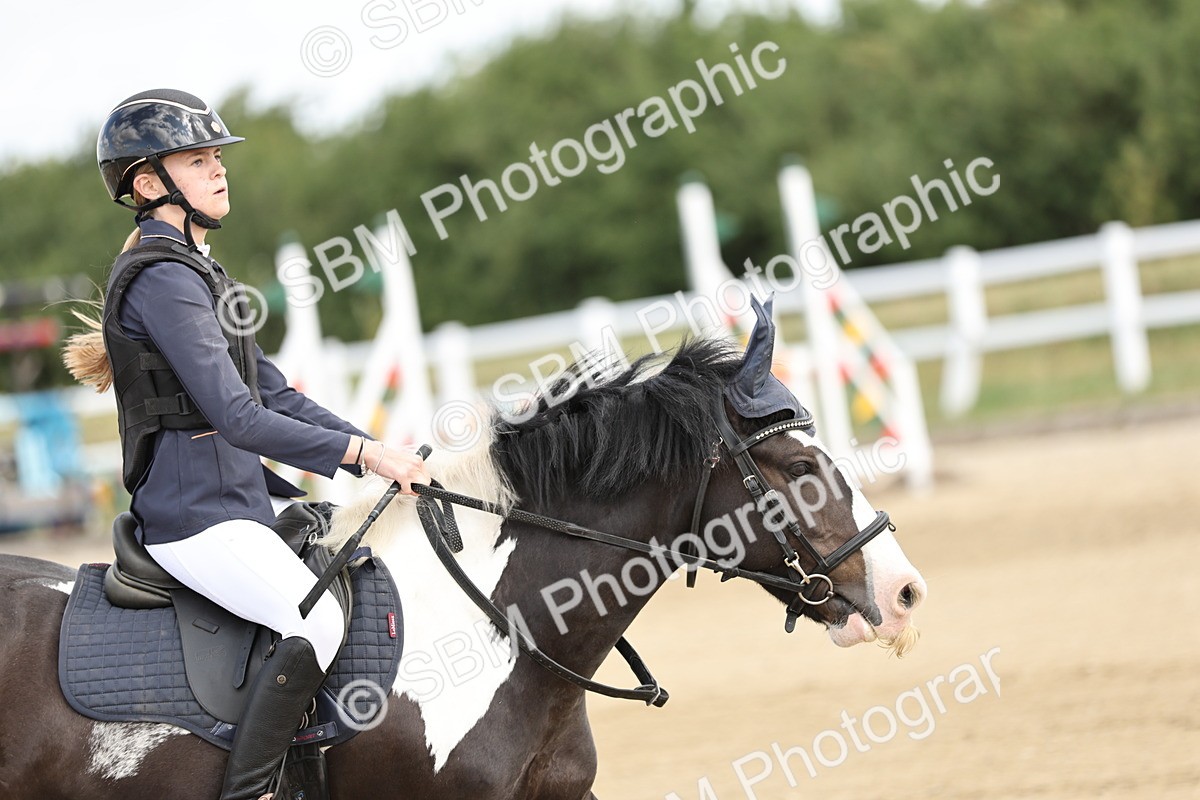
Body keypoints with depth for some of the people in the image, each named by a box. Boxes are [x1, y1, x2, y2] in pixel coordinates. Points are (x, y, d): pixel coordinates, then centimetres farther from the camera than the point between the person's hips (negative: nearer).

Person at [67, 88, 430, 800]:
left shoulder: (195, 270, 17)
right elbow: (237, 418, -23)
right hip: (197, 515, -11)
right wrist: (365, 453, -21)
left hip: (246, 496, 11)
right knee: (319, 619, -27)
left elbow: (275, 396, 16)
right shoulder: (163, 277, -16)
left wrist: (376, 452, 5)